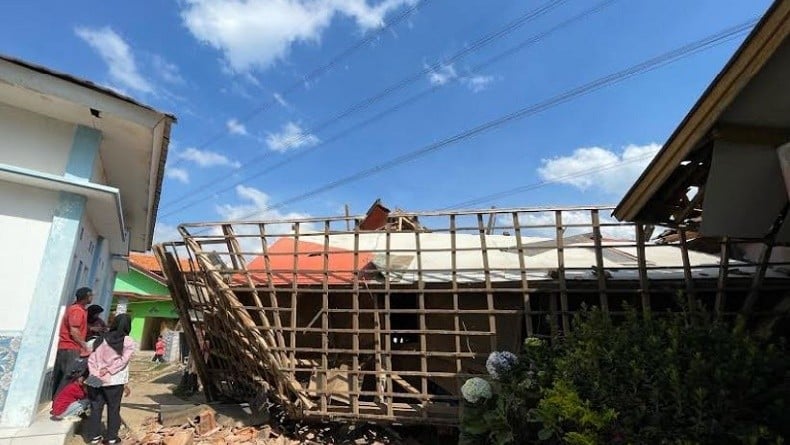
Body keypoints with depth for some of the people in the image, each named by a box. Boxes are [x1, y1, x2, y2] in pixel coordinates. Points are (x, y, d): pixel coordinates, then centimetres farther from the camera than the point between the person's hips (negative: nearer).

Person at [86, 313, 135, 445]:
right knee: (113, 409, 9)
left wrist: (94, 373, -2)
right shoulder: (129, 342, -4)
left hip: (96, 379, 3)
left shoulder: (101, 339, 7)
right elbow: (123, 361, -13)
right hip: (114, 381, -3)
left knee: (96, 408, 15)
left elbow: (91, 359, 2)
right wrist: (108, 370, -8)